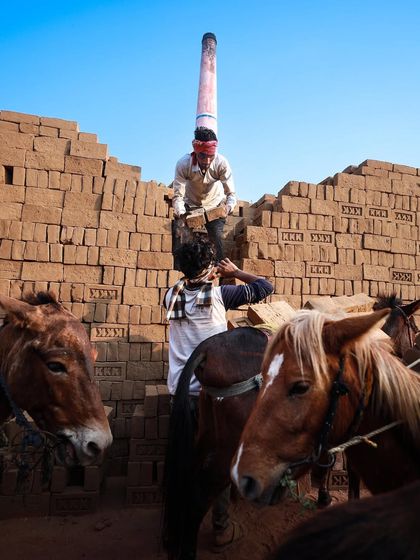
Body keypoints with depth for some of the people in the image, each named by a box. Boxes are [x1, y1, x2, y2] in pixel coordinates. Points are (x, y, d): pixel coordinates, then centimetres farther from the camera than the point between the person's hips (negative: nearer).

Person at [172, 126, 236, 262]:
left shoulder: (222, 163, -30)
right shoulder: (183, 164, -30)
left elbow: (231, 193, -27)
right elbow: (178, 195, -27)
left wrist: (229, 206, -50)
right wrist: (180, 212, -48)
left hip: (215, 206, 0)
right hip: (191, 206, 0)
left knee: (216, 238, -13)